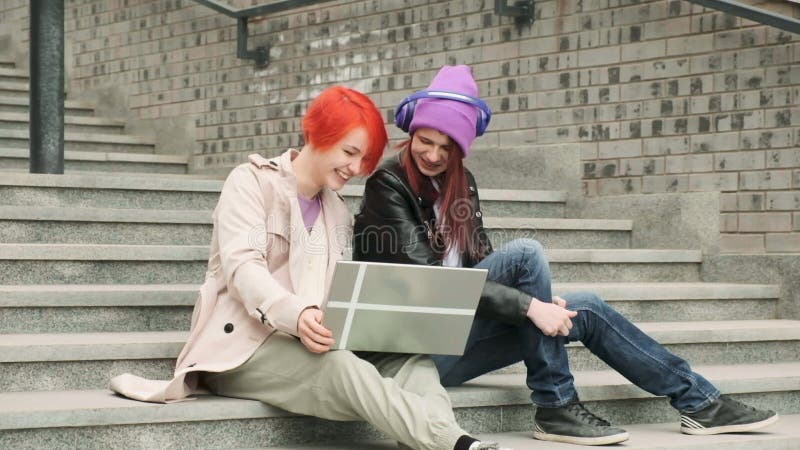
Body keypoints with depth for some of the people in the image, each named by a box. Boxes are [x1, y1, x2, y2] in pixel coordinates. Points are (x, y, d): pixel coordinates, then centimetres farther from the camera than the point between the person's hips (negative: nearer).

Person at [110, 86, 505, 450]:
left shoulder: (339, 215, 22)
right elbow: (242, 265, -15)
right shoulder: (252, 181, 1)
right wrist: (295, 315, -34)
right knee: (345, 371, -36)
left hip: (307, 343, 7)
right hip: (243, 344, -7)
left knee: (412, 361, -21)